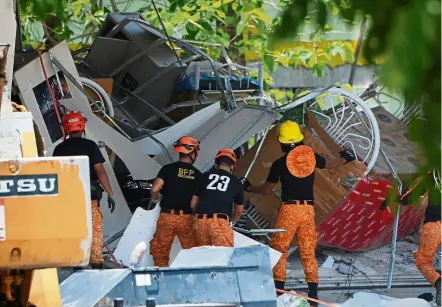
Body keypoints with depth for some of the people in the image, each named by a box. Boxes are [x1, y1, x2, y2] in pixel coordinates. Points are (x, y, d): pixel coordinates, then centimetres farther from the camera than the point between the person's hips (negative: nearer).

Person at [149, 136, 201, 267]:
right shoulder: (197, 174, 1)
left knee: (161, 251, 7)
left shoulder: (168, 169, -4)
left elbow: (155, 188, -14)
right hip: (188, 218, 1)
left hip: (167, 216, -1)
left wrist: (155, 199, 7)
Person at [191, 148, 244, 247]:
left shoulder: (205, 176, 17)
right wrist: (231, 222, 49)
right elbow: (239, 211, 29)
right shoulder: (236, 182, 16)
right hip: (220, 222, -3)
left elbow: (193, 204, 20)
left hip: (201, 222, 3)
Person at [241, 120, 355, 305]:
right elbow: (329, 164, 23)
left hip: (289, 208, -4)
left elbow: (267, 189, 4)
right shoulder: (311, 156, 3)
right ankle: (313, 293, 5)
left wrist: (248, 188, 23)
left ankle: (278, 290, -5)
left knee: (279, 249, 3)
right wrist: (345, 158, 44)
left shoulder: (279, 164, -5)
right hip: (308, 209, 4)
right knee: (308, 252, 8)